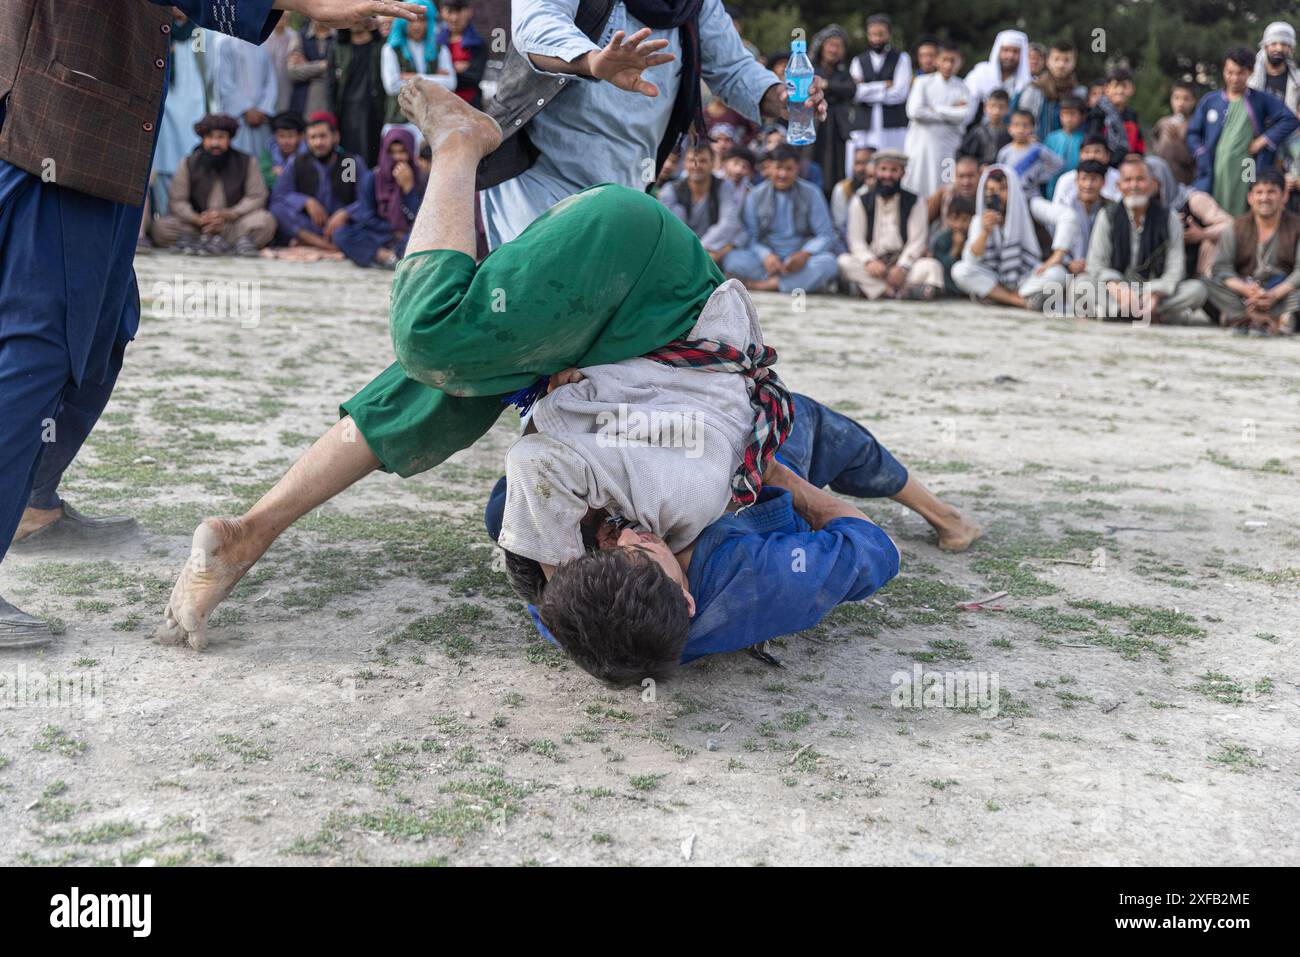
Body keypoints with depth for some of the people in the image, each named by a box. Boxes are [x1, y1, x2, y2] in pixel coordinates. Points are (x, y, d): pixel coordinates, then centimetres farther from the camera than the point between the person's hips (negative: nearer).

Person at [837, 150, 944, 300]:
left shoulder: (914, 202, 8)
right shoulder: (861, 202, 10)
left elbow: (917, 241, -1)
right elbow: (856, 240, 2)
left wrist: (901, 268, -18)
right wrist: (870, 261, -19)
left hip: (903, 261, -1)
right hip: (873, 261, 1)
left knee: (931, 266, -28)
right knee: (844, 262, -30)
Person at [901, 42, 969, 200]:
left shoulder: (962, 89, 7)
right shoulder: (923, 83, 4)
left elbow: (962, 117, -9)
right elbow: (914, 112, -11)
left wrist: (934, 108, -7)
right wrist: (950, 112, -5)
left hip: (948, 146, 1)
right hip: (922, 144, -1)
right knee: (916, 188, -1)